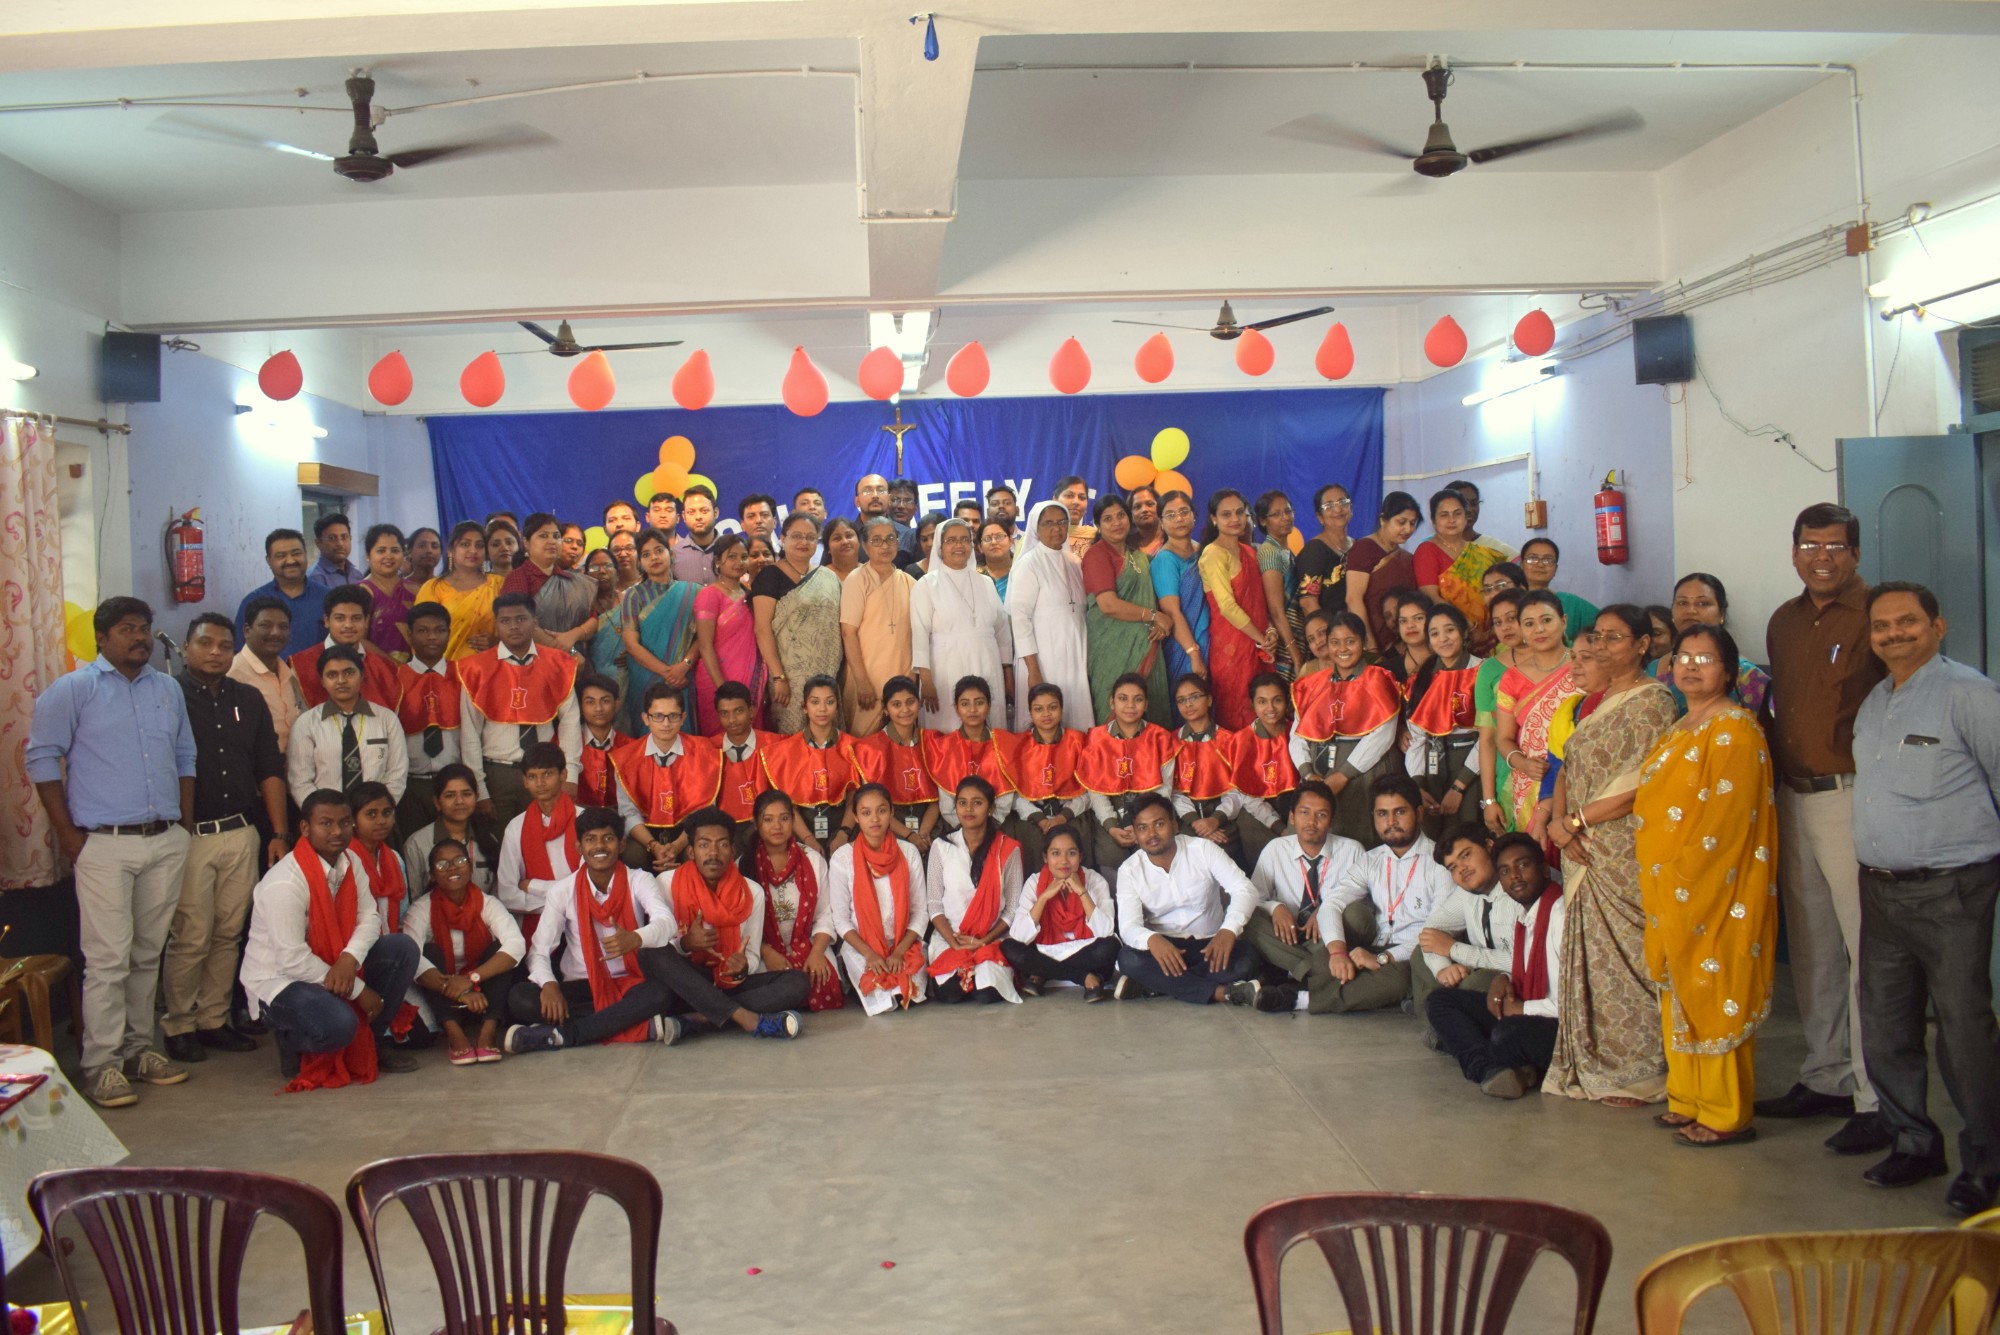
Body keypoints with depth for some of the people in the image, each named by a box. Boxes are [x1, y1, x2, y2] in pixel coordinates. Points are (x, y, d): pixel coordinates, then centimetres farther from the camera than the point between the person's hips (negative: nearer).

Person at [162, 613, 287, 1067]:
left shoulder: (249, 700, 12)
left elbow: (270, 770, 13)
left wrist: (278, 834, 8)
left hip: (241, 833, 5)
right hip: (189, 836, -4)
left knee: (228, 934, 9)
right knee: (191, 938, -3)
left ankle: (214, 1019, 19)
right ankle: (178, 1026, 11)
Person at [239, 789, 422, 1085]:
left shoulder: (350, 861, -2)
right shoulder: (285, 882, -25)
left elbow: (369, 917, -1)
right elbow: (292, 960, -26)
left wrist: (349, 959, -25)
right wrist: (358, 990, -21)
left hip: (335, 967, 8)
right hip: (278, 980, -8)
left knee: (403, 949, -10)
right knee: (338, 1024, -35)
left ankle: (373, 1041, 5)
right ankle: (290, 1040, 3)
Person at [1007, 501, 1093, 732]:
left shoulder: (1073, 564, 13)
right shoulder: (1029, 564, -6)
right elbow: (1019, 617, -11)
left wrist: (1086, 663, 10)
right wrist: (1033, 670, -17)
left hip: (1075, 661, 6)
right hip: (1043, 662, -6)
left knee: (1075, 724, 5)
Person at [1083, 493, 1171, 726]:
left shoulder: (1138, 555, 16)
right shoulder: (1097, 554, -7)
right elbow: (1108, 605, -17)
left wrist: (1162, 623, -1)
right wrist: (1155, 616, -10)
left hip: (1145, 645, 7)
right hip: (1113, 648, -7)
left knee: (1149, 713, 7)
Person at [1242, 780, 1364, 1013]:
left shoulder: (1352, 851, 2)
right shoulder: (1275, 849, 5)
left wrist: (1326, 911, -19)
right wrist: (1275, 907, -17)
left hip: (1327, 941, -2)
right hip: (1287, 940, 2)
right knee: (1247, 918, -27)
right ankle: (1319, 972, -31)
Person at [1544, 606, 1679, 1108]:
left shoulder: (1653, 701, -10)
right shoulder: (1594, 701, 16)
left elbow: (1642, 787, -17)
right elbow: (1568, 769, 13)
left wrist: (1573, 821, -12)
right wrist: (1561, 825, -5)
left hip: (1625, 853, -8)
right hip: (1585, 853, 8)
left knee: (1625, 956, -3)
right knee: (1589, 953, 10)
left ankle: (1636, 1074, 7)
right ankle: (1594, 1065, 19)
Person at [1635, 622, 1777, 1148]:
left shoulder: (1734, 729, -12)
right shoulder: (1680, 730, 16)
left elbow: (1726, 815, -19)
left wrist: (1684, 875, -18)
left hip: (1714, 887, -9)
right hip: (1669, 889, 9)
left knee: (1714, 993, -4)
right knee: (1679, 992, 13)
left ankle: (1727, 1114, 4)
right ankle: (1688, 1099, 23)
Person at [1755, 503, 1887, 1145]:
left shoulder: (1876, 614, -8)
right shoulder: (1783, 622, 15)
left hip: (1852, 797, -8)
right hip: (1792, 798, 8)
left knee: (1866, 948, -6)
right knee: (1810, 946, 14)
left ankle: (1877, 1098, 1)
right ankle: (1828, 1076, 26)